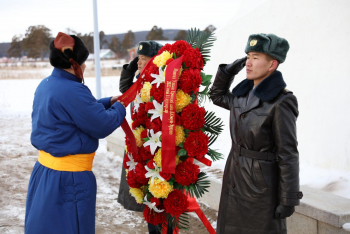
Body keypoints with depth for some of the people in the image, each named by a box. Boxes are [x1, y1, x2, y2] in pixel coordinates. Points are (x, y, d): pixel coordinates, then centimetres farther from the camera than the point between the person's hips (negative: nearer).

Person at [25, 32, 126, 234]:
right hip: (69, 178, -9)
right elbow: (103, 126, -16)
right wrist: (119, 109, 2)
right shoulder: (73, 91, -23)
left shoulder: (45, 85, 7)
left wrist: (108, 102, 15)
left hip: (44, 169, 9)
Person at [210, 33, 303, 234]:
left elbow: (288, 155, -15)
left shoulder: (280, 103, -16)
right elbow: (217, 96, 25)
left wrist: (288, 200, -15)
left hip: (262, 185, -7)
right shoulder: (244, 94, 5)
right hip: (235, 180, 8)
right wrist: (229, 71, 7)